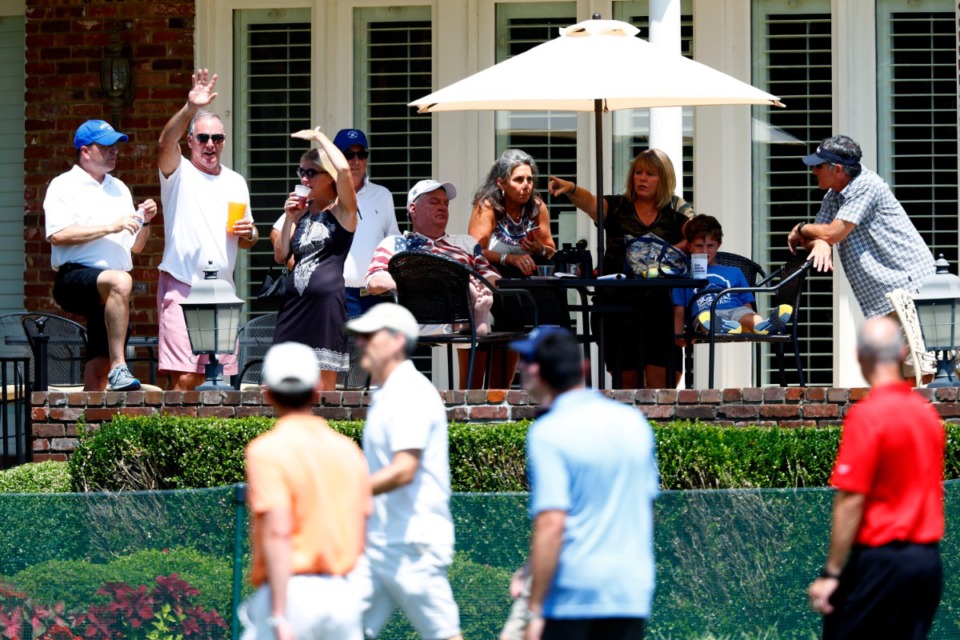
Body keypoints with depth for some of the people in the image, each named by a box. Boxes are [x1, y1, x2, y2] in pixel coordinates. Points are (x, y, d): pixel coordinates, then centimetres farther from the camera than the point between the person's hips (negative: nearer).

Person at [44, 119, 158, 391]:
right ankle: (119, 367, -42)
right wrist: (110, 227, -14)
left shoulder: (119, 189, 24)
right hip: (74, 277, -7)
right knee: (119, 281, -37)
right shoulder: (64, 186, 3)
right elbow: (58, 235, -14)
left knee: (99, 368, 0)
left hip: (112, 293, 7)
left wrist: (144, 222, 5)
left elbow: (136, 246, 26)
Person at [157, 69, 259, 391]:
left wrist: (248, 233, -1)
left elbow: (247, 242, 24)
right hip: (181, 288, -5)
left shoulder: (236, 183, 18)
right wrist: (190, 108, -36)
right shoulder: (179, 174, 3)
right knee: (184, 378, -15)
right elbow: (166, 142, -20)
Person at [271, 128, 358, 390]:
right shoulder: (302, 211, 16)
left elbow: (344, 170, -22)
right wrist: (290, 218, 4)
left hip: (326, 300, -6)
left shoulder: (341, 210, -2)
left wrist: (320, 137, -9)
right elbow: (281, 256, 16)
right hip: (294, 300, 6)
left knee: (323, 387, -3)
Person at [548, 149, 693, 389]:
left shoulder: (676, 209, 9)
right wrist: (571, 189, -32)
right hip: (618, 304, 1)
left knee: (659, 382, -8)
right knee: (626, 382, 3)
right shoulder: (617, 207, 8)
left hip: (660, 305, -1)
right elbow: (591, 203, -11)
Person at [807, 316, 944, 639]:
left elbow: (851, 501, -17)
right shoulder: (928, 412, 7)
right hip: (928, 560, 7)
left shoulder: (867, 415, -14)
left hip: (882, 560, -7)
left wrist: (831, 573, -14)